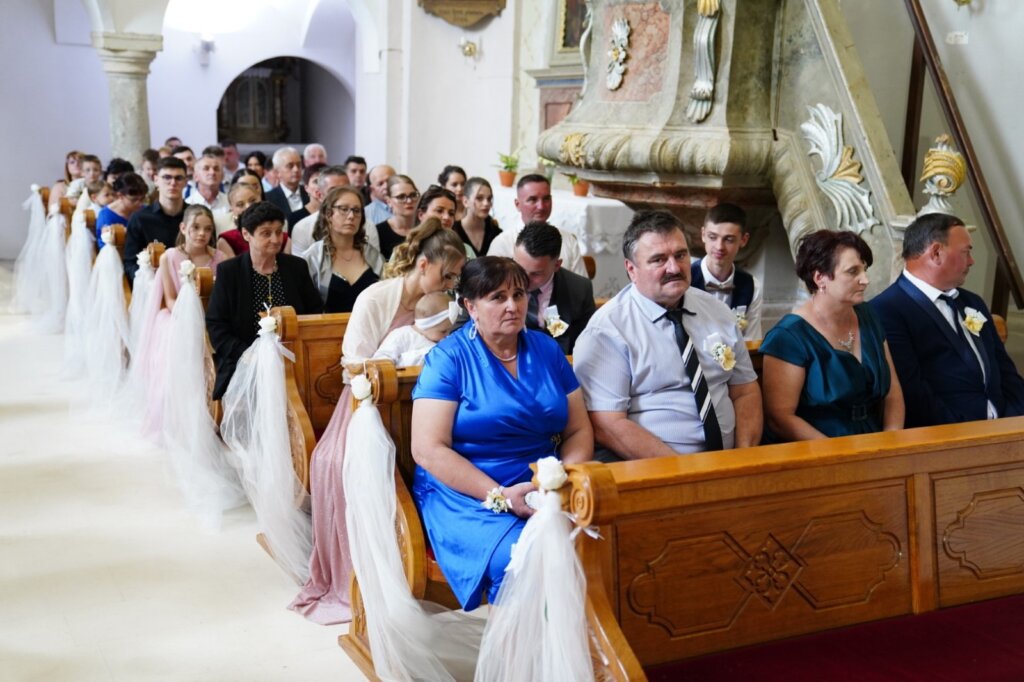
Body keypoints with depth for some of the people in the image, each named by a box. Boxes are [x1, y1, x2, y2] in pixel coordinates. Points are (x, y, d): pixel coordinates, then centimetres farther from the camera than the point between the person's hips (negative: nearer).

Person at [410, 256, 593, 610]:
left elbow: (579, 430, 13)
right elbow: (427, 450, -9)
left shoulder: (547, 350, 13)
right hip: (467, 494, -4)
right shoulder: (449, 358, -2)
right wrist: (501, 496, -16)